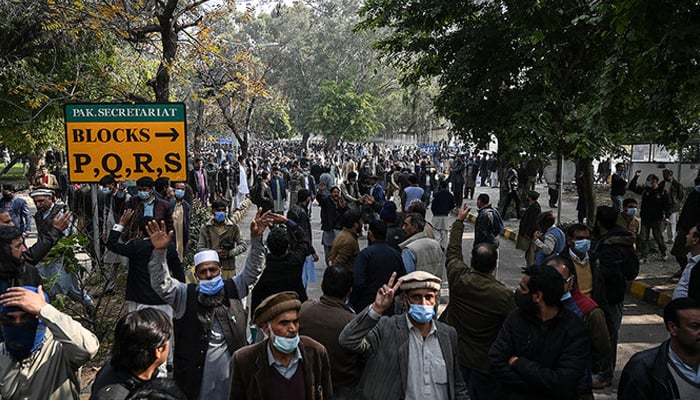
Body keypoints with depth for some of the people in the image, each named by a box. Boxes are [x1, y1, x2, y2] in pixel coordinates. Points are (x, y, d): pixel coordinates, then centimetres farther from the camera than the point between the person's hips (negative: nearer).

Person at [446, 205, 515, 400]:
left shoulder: (457, 277, -14)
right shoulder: (504, 295, -25)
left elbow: (453, 250, 4)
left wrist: (459, 220, 17)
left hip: (455, 356, 4)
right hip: (485, 363, -4)